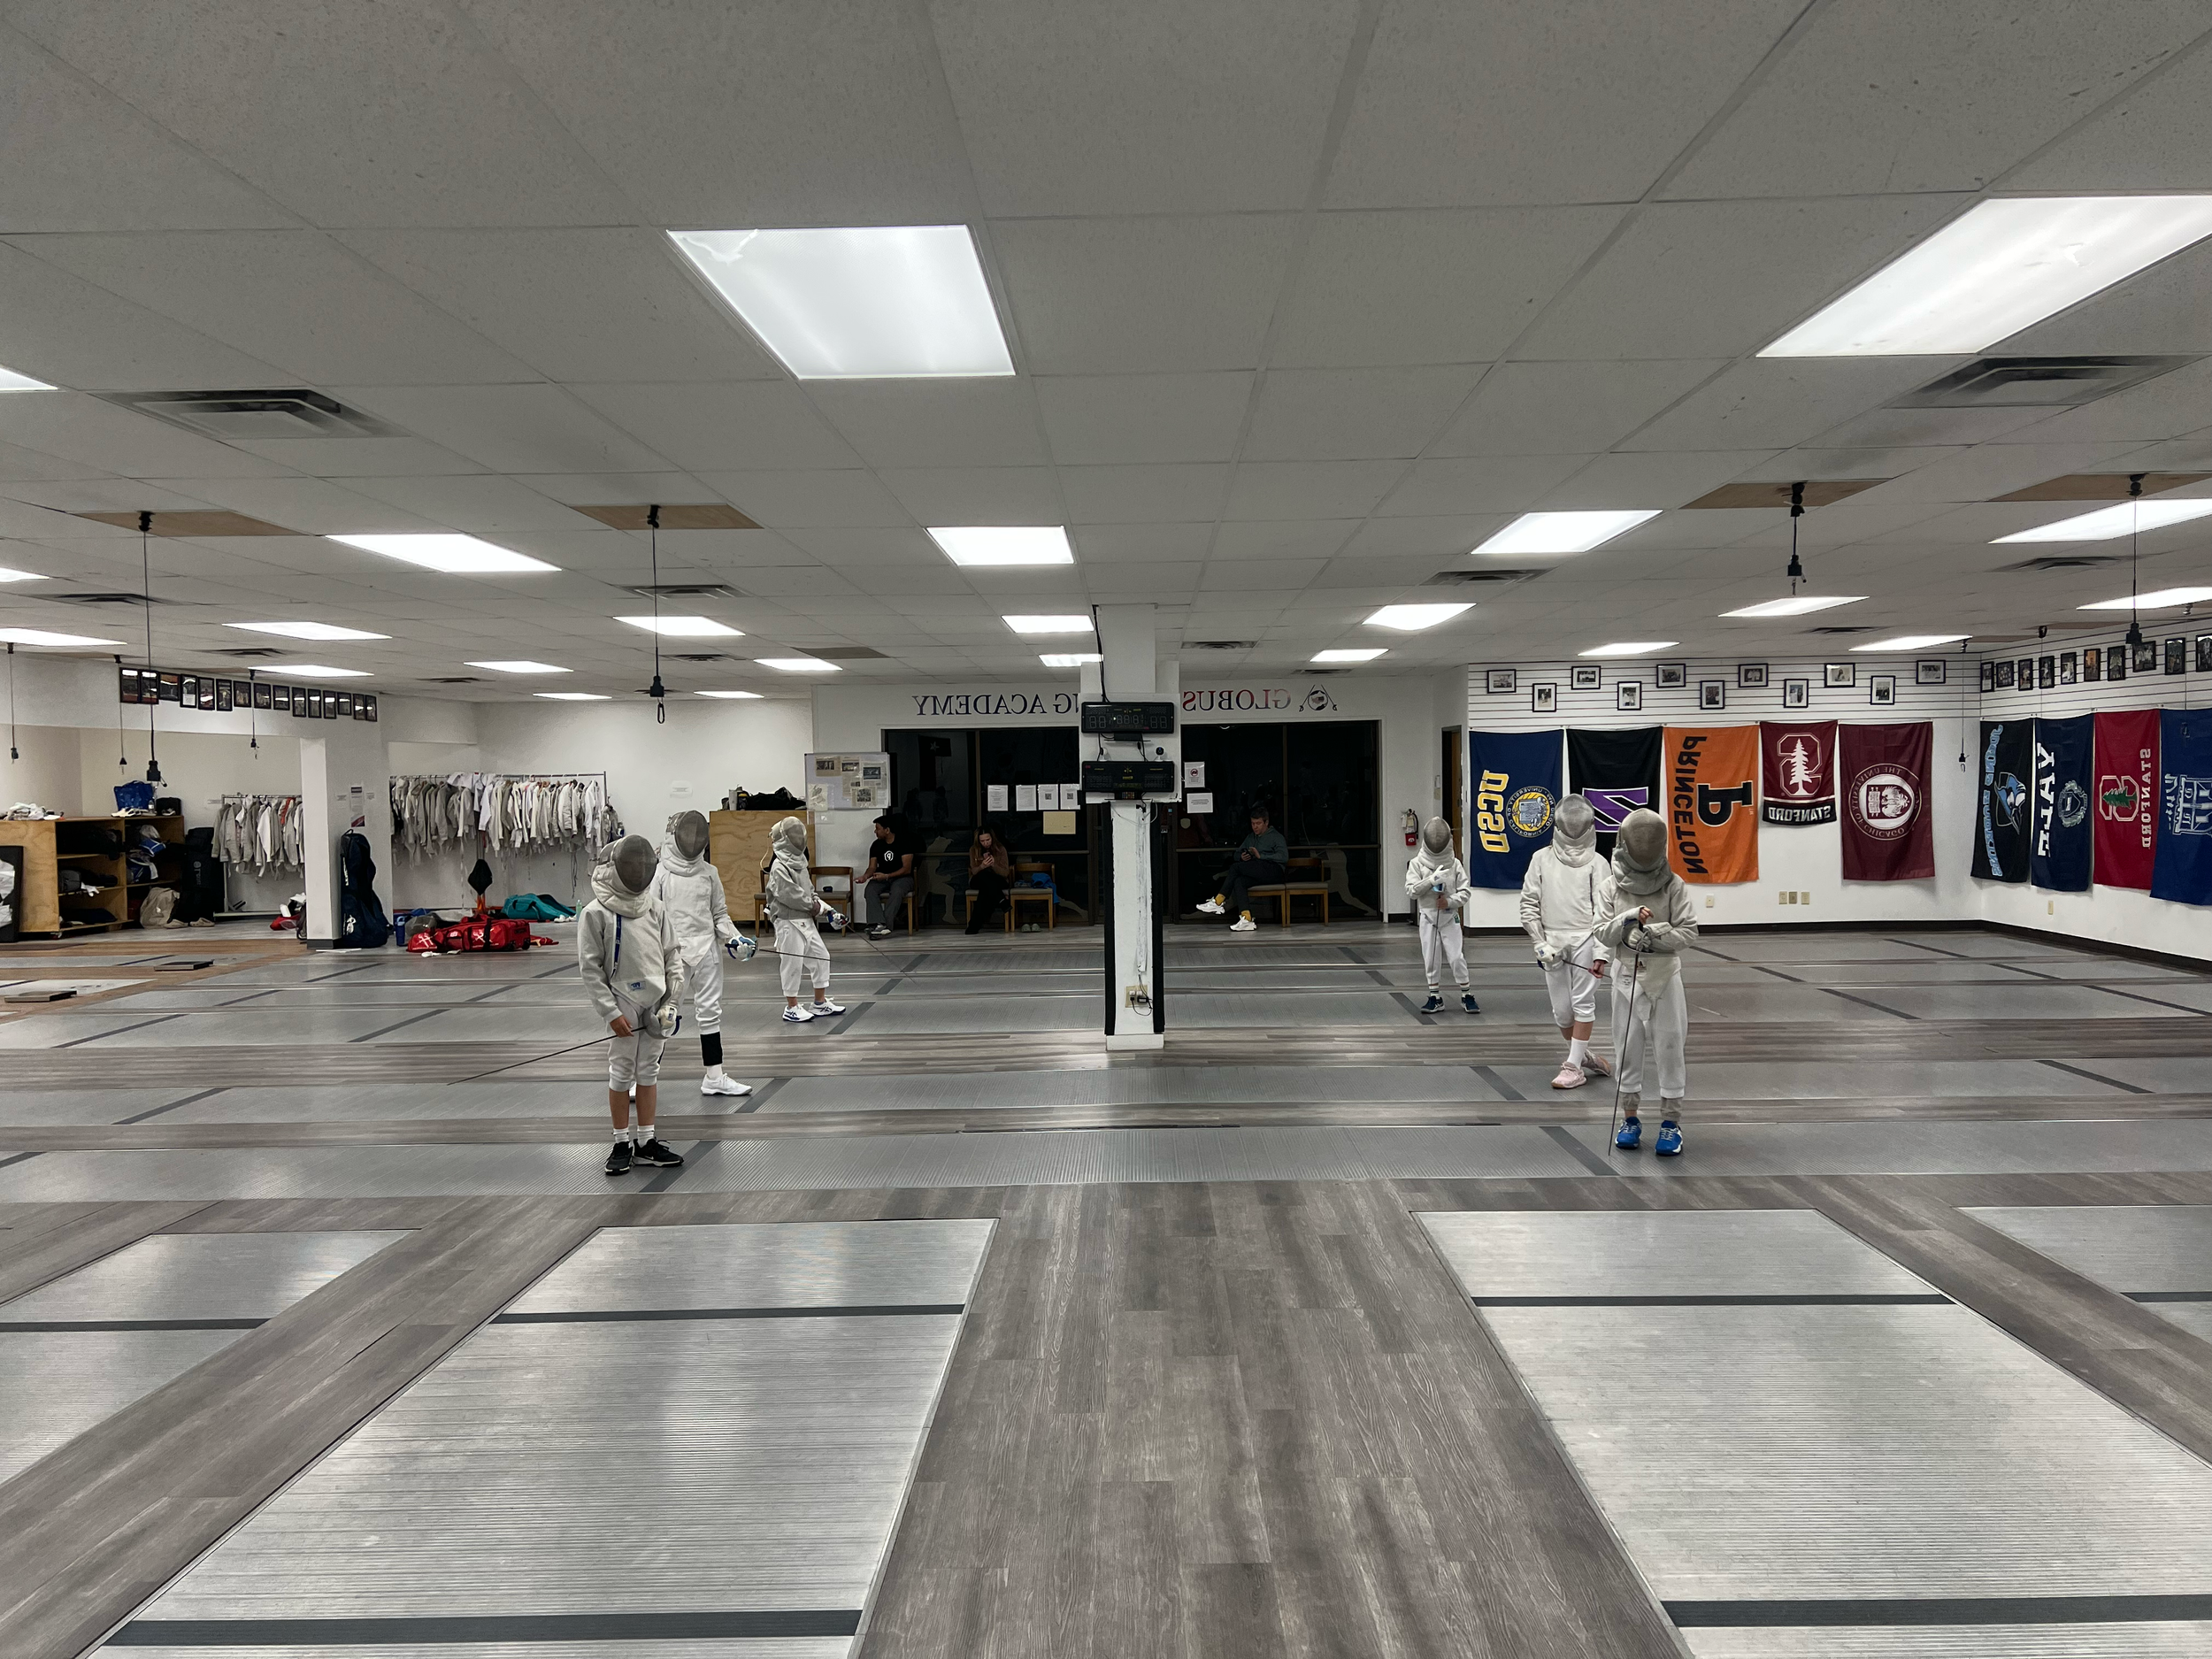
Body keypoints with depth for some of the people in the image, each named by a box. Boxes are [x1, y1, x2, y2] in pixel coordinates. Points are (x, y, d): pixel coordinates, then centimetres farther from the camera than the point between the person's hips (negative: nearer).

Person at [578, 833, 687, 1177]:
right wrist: (611, 1012, -13)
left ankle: (646, 1142, 21)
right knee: (622, 1074, 5)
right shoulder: (596, 913, -9)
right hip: (623, 1006, -4)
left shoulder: (654, 906, 3)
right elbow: (590, 968, -9)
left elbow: (672, 954, 7)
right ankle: (622, 1143, 18)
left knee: (649, 1072, 11)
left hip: (656, 1003, 4)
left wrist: (672, 996, -3)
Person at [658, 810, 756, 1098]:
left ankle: (714, 1077, 19)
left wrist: (733, 938, -4)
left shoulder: (709, 872, 5)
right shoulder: (659, 873, -8)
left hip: (706, 950, 5)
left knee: (710, 1014, 10)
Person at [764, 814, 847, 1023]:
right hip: (789, 922, -8)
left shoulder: (799, 863, 11)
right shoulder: (779, 867, -16)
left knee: (820, 958, 11)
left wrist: (829, 912, 6)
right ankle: (791, 1008, 12)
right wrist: (814, 906, -12)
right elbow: (789, 895, -23)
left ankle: (820, 1003, 22)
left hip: (806, 921, 8)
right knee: (793, 964, -1)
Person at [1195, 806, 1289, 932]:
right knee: (1239, 881, -28)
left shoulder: (1276, 836, 8)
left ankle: (1218, 902, -19)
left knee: (1235, 867, -22)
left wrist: (1260, 856, -13)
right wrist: (1242, 857, 3)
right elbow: (1237, 854, 28)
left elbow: (1284, 857, -8)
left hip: (1274, 870, -6)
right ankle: (1246, 919, -41)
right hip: (1256, 874, 6)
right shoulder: (1250, 838, 29)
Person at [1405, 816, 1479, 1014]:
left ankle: (1466, 996, 12)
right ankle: (1435, 999, 17)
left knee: (1457, 958, -2)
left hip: (1450, 917, 0)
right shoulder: (1417, 863, -4)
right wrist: (1431, 880, -23)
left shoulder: (1454, 864, -3)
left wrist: (1451, 901, -18)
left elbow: (1465, 890, -1)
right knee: (1431, 960, 6)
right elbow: (1411, 891, -11)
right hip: (1428, 917, 1)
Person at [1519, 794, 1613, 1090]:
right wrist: (1540, 944, -5)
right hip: (1553, 944, 2)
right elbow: (1529, 905, 4)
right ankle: (1584, 1057, 29)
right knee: (1562, 1011, 7)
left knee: (1582, 1004, -3)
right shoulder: (1541, 858, 3)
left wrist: (1601, 953, -14)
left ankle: (1574, 1067, 6)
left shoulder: (1595, 862, -1)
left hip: (1585, 941, -2)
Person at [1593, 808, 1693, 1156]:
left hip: (1664, 974, -1)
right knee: (1627, 1048, 8)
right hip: (1627, 974, 1)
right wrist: (1631, 919, -24)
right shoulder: (1612, 886, -5)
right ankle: (1630, 1119, 20)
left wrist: (1654, 933, -23)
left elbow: (1689, 931, -8)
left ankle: (1671, 1122, 10)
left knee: (1668, 1047, 1)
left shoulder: (1672, 884, -8)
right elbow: (1604, 934, -7)